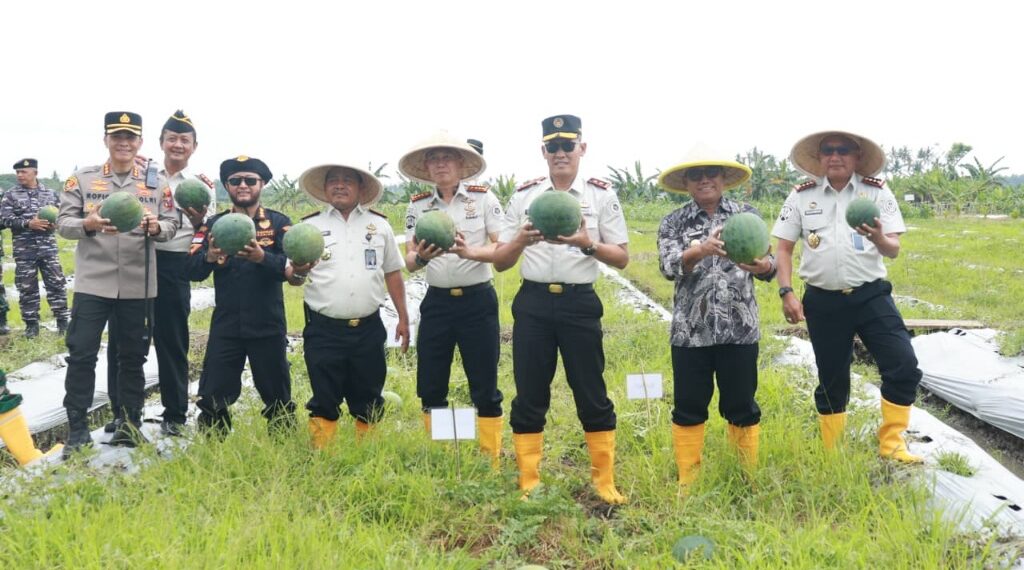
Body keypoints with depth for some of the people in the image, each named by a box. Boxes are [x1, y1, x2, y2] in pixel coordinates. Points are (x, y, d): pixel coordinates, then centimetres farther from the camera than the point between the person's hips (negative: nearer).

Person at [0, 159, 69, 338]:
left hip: (48, 247, 1)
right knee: (27, 288, 5)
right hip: (24, 250, 0)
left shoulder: (50, 193, 7)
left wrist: (55, 223, -10)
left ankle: (62, 320, 9)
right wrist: (28, 224, -18)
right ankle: (31, 324, 14)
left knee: (56, 283, 1)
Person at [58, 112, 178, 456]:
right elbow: (63, 224, -1)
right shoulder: (82, 179, 3)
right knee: (81, 354, -1)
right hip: (93, 282, -1)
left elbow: (171, 226, 5)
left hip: (138, 285, 2)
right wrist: (89, 224, -21)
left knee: (133, 356, 10)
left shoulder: (157, 183, 6)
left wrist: (156, 227, -17)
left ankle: (130, 424, 22)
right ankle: (77, 429, 12)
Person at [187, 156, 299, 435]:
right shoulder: (214, 224, 5)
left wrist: (262, 257, -32)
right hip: (225, 326, 2)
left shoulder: (279, 223, -1)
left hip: (268, 326, -1)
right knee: (213, 398, 6)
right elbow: (192, 271, -4)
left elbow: (292, 267, -14)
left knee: (277, 396, 11)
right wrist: (209, 257, -25)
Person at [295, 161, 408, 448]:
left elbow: (392, 273, 12)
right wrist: (299, 272, -21)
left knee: (369, 400, 11)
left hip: (368, 329, 2)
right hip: (323, 330, -1)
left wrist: (403, 318, 9)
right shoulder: (310, 226, 4)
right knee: (324, 400, 4)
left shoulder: (379, 224, 9)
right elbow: (293, 277, 4)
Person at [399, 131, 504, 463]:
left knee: (484, 387, 2)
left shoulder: (484, 198, -2)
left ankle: (491, 462, 16)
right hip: (436, 303, 3)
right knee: (430, 388, 8)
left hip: (477, 301, -3)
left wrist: (469, 252, -26)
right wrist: (421, 257, -23)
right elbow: (409, 263, 1)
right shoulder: (417, 206, 6)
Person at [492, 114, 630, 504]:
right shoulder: (523, 196, 8)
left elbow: (622, 258, 2)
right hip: (532, 303, 2)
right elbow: (499, 262, 6)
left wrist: (589, 244, -16)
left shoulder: (602, 195, 4)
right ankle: (529, 483, 18)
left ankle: (605, 481, 18)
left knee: (592, 395, 4)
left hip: (580, 303, -1)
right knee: (529, 396, 6)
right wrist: (520, 241, -15)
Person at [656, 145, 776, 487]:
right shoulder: (673, 223, 3)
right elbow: (669, 266, -14)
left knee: (741, 405, 10)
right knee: (688, 406, 8)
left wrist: (764, 266, -24)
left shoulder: (748, 215, 7)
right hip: (690, 330, 0)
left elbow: (768, 264, 1)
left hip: (739, 328, 1)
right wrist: (701, 251, -34)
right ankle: (687, 480, 22)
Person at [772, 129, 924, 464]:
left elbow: (894, 250, -4)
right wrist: (786, 292, -5)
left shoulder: (877, 192, 1)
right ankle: (831, 456, 25)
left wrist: (880, 239, -28)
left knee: (904, 366, -11)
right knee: (831, 381, 9)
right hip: (823, 302, 0)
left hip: (871, 296, 0)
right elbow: (784, 248, 6)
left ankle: (891, 443, 8)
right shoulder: (802, 196, 3)